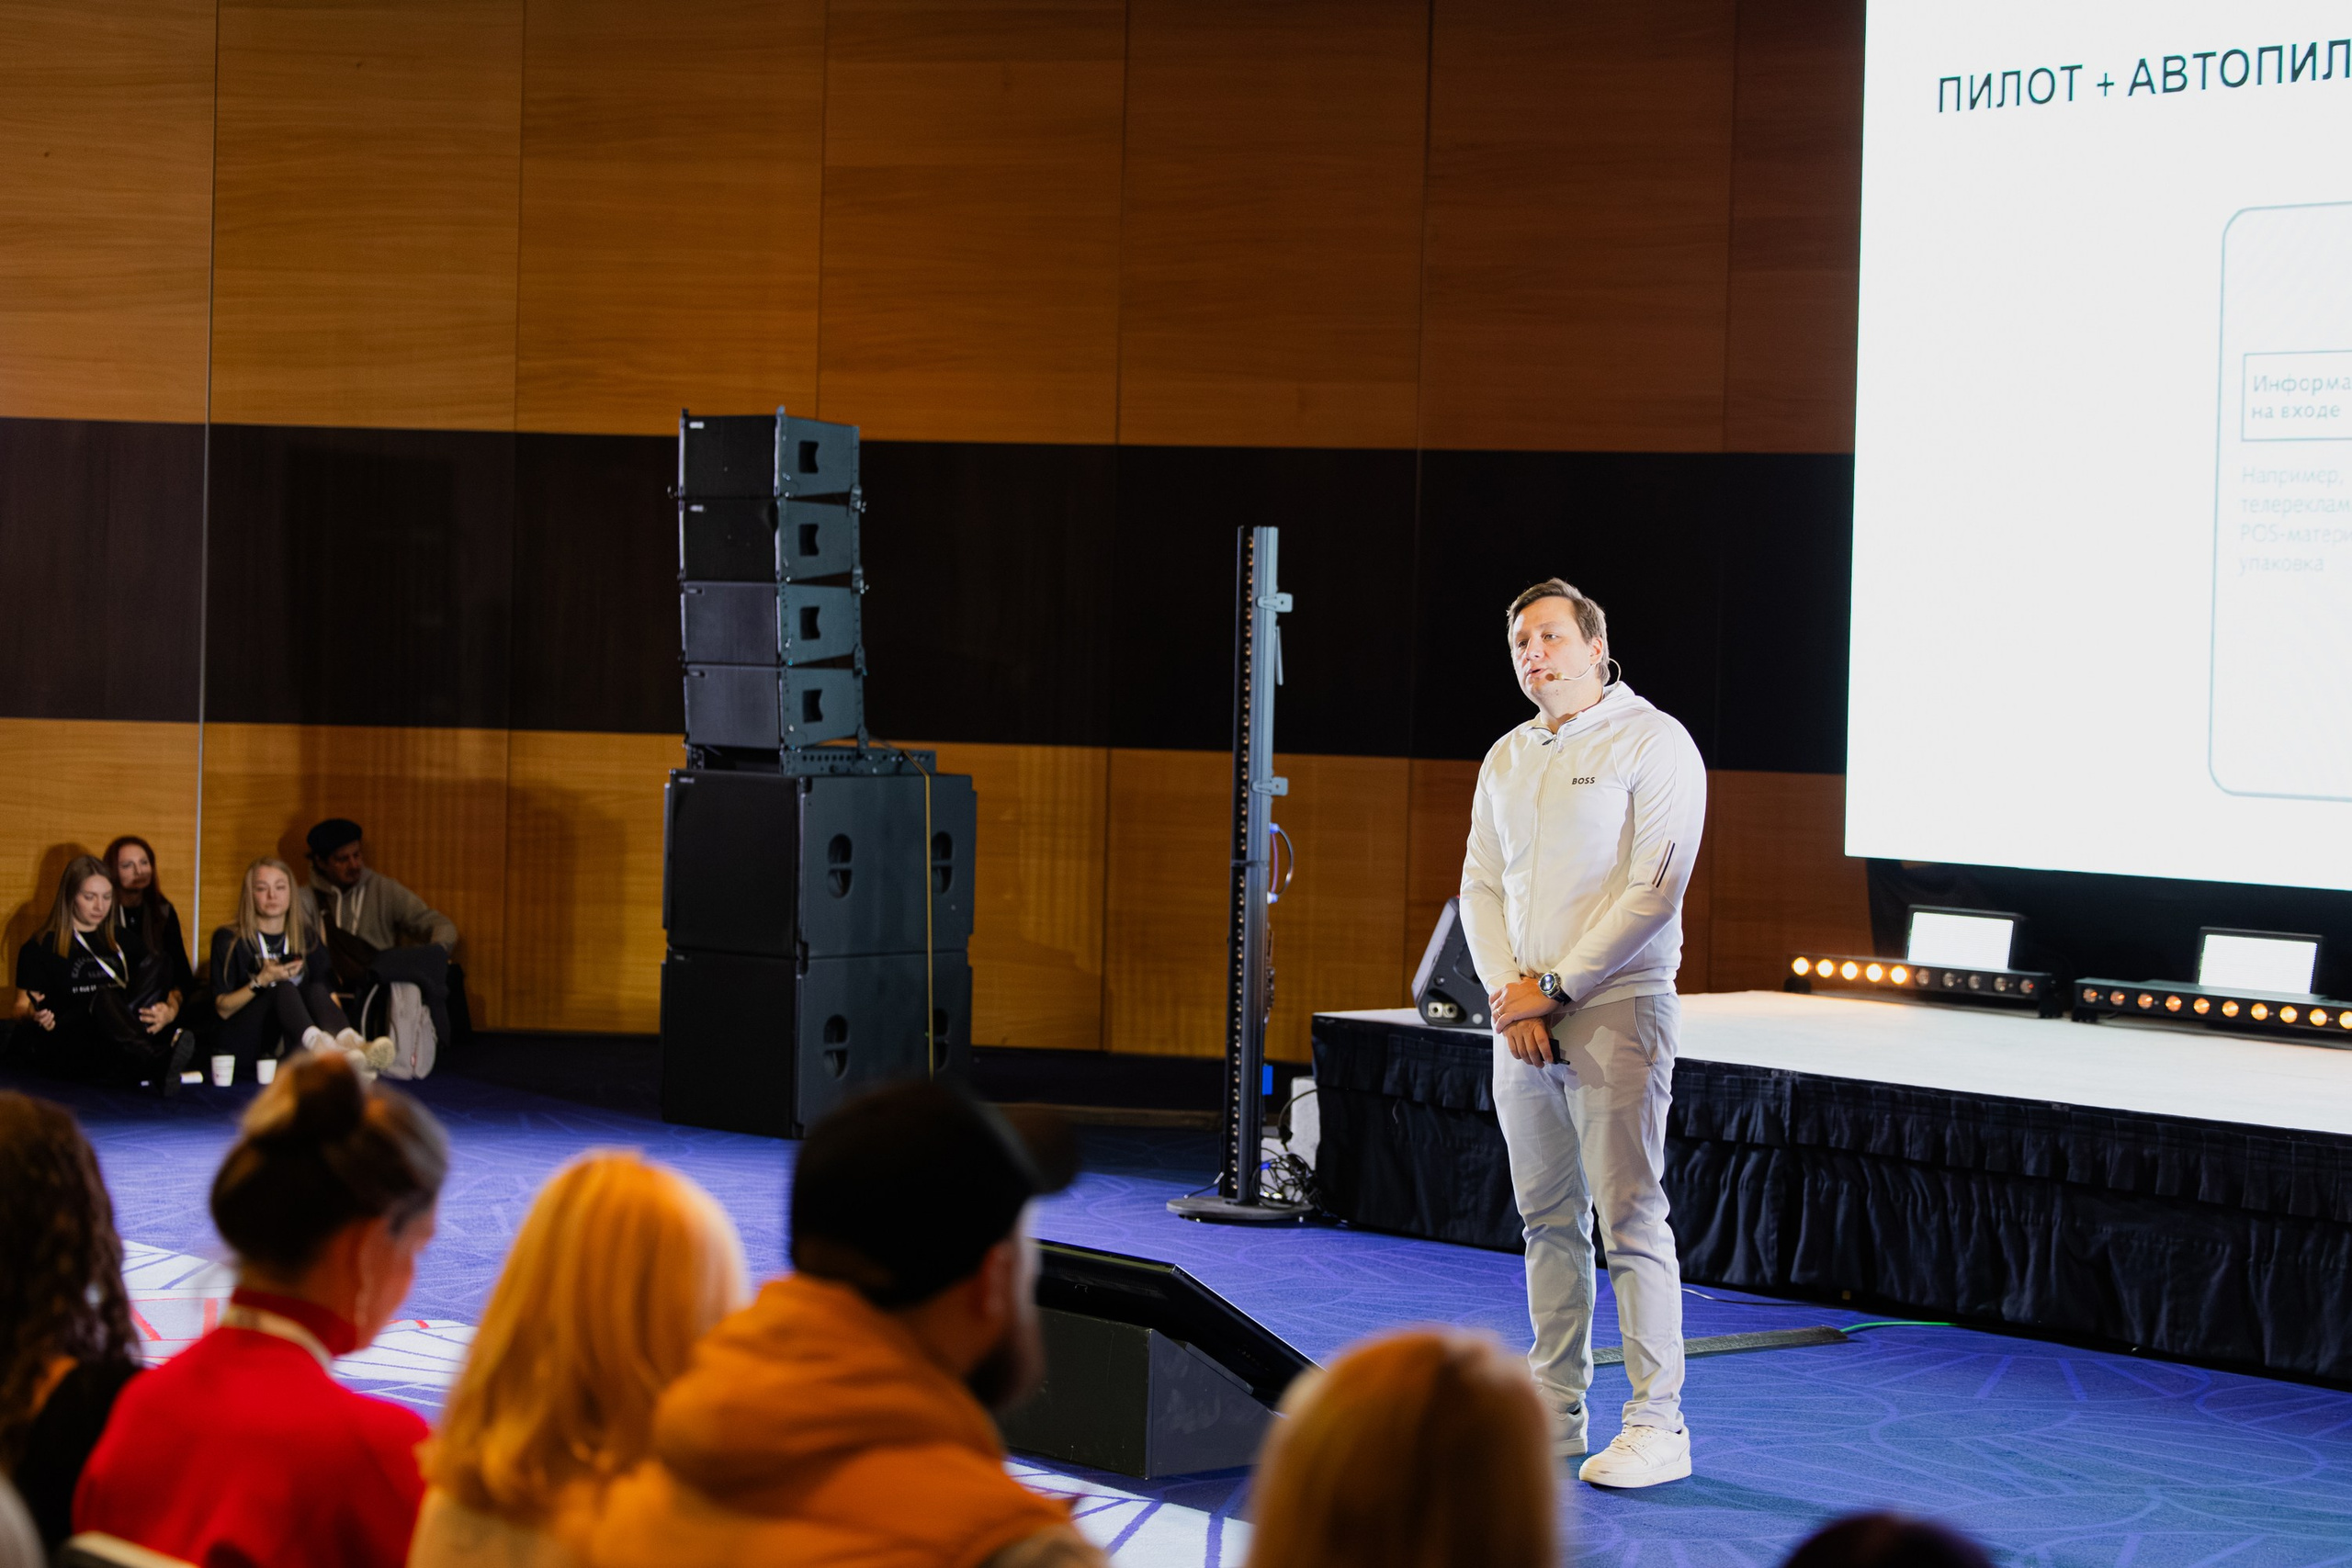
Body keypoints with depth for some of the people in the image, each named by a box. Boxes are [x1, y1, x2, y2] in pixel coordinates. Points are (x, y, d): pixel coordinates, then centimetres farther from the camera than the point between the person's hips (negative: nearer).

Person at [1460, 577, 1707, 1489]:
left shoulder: (1652, 744, -6)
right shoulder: (1506, 759, 15)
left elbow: (1653, 890, -13)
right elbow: (1480, 884, 13)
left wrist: (1556, 988, -13)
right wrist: (1507, 992, -3)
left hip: (1614, 1010, -7)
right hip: (1522, 1014, 7)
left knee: (1629, 1217, -9)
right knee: (1546, 1216, 10)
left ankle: (1657, 1426, -6)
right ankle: (1555, 1410, 16)